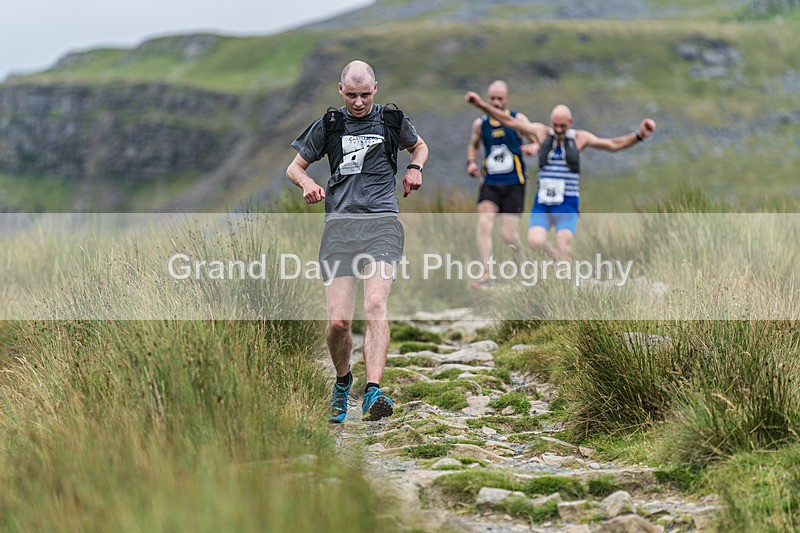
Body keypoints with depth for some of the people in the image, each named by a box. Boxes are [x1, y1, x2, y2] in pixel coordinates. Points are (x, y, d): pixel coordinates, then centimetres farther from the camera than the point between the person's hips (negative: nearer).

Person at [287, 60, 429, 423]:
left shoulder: (392, 120, 14)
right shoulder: (328, 125, 13)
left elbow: (419, 146, 34)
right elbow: (294, 167, 21)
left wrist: (415, 168, 11)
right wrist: (307, 183, -2)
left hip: (382, 221, -1)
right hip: (339, 225, 1)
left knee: (375, 304, -24)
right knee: (338, 321, -7)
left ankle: (373, 392, -32)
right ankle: (342, 383, 21)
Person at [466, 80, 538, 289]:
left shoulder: (518, 120, 0)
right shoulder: (480, 124, 7)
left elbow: (539, 140, 1)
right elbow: (472, 145, 24)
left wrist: (533, 147, -23)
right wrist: (471, 162, 4)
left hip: (514, 185, -2)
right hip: (489, 184, 2)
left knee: (507, 234, -5)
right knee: (484, 223, -20)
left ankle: (520, 254, 32)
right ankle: (485, 274, -18)